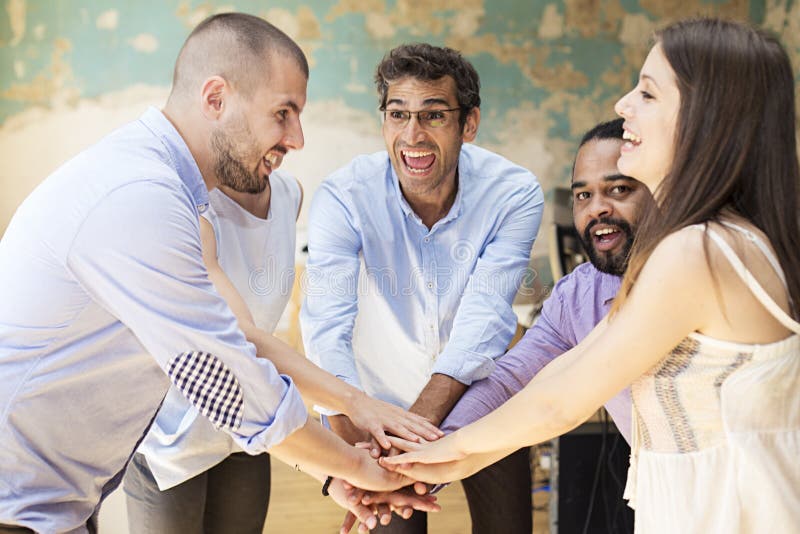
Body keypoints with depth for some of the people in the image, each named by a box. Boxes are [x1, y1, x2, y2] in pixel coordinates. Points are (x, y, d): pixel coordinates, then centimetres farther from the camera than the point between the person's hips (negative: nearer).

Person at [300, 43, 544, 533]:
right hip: (383, 407, -1)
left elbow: (484, 323, -28)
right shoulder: (343, 197, -22)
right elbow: (327, 329, -31)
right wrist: (356, 453, -46)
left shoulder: (515, 195, -20)